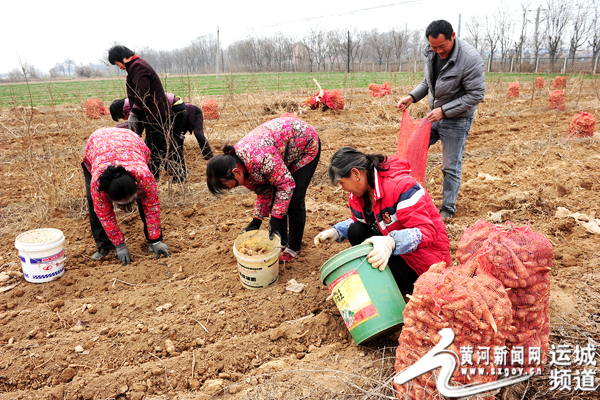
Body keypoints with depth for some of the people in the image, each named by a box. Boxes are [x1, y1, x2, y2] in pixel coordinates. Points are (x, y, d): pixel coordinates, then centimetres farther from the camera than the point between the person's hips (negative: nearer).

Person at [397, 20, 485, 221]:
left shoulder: (470, 58, -25)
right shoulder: (431, 53, -3)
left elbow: (476, 94, -22)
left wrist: (444, 110, -25)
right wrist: (412, 97, -4)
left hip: (456, 120, -7)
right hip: (434, 115, 7)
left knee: (451, 166, 1)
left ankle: (448, 209, 17)